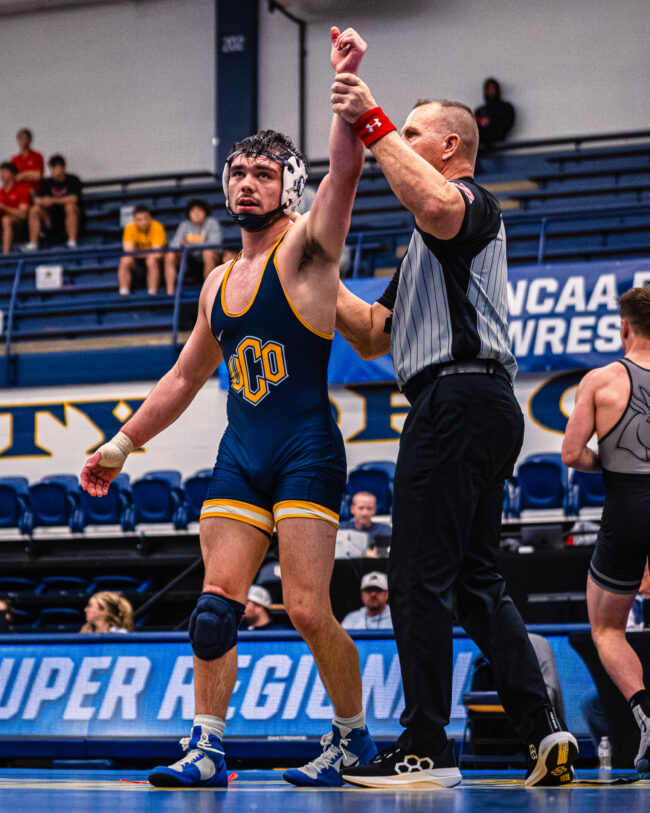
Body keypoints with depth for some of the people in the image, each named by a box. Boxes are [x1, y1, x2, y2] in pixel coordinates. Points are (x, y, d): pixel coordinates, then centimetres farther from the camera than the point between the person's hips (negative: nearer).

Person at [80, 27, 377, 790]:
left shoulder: (305, 250, -2)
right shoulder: (219, 283, 16)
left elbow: (345, 168, -20)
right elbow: (184, 378, 26)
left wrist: (345, 82, -29)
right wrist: (121, 445, 26)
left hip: (306, 450, -6)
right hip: (239, 454, 6)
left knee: (306, 609, -8)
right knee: (216, 602, -3)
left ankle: (352, 734, 11)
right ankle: (206, 748, 0)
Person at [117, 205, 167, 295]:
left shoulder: (157, 227, -17)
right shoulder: (129, 228, -9)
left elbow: (157, 250, -22)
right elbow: (128, 249, -18)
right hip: (138, 260, 3)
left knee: (152, 261, -36)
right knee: (125, 261, -26)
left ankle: (152, 293, -35)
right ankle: (123, 293, -26)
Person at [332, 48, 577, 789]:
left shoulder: (471, 198, -2)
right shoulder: (428, 243, 30)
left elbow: (438, 205, -30)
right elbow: (373, 338, 28)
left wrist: (373, 124, -25)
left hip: (457, 396, -11)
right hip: (481, 404, 11)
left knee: (420, 578, -8)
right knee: (474, 580, 10)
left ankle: (425, 748, -7)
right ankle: (544, 731, 5)